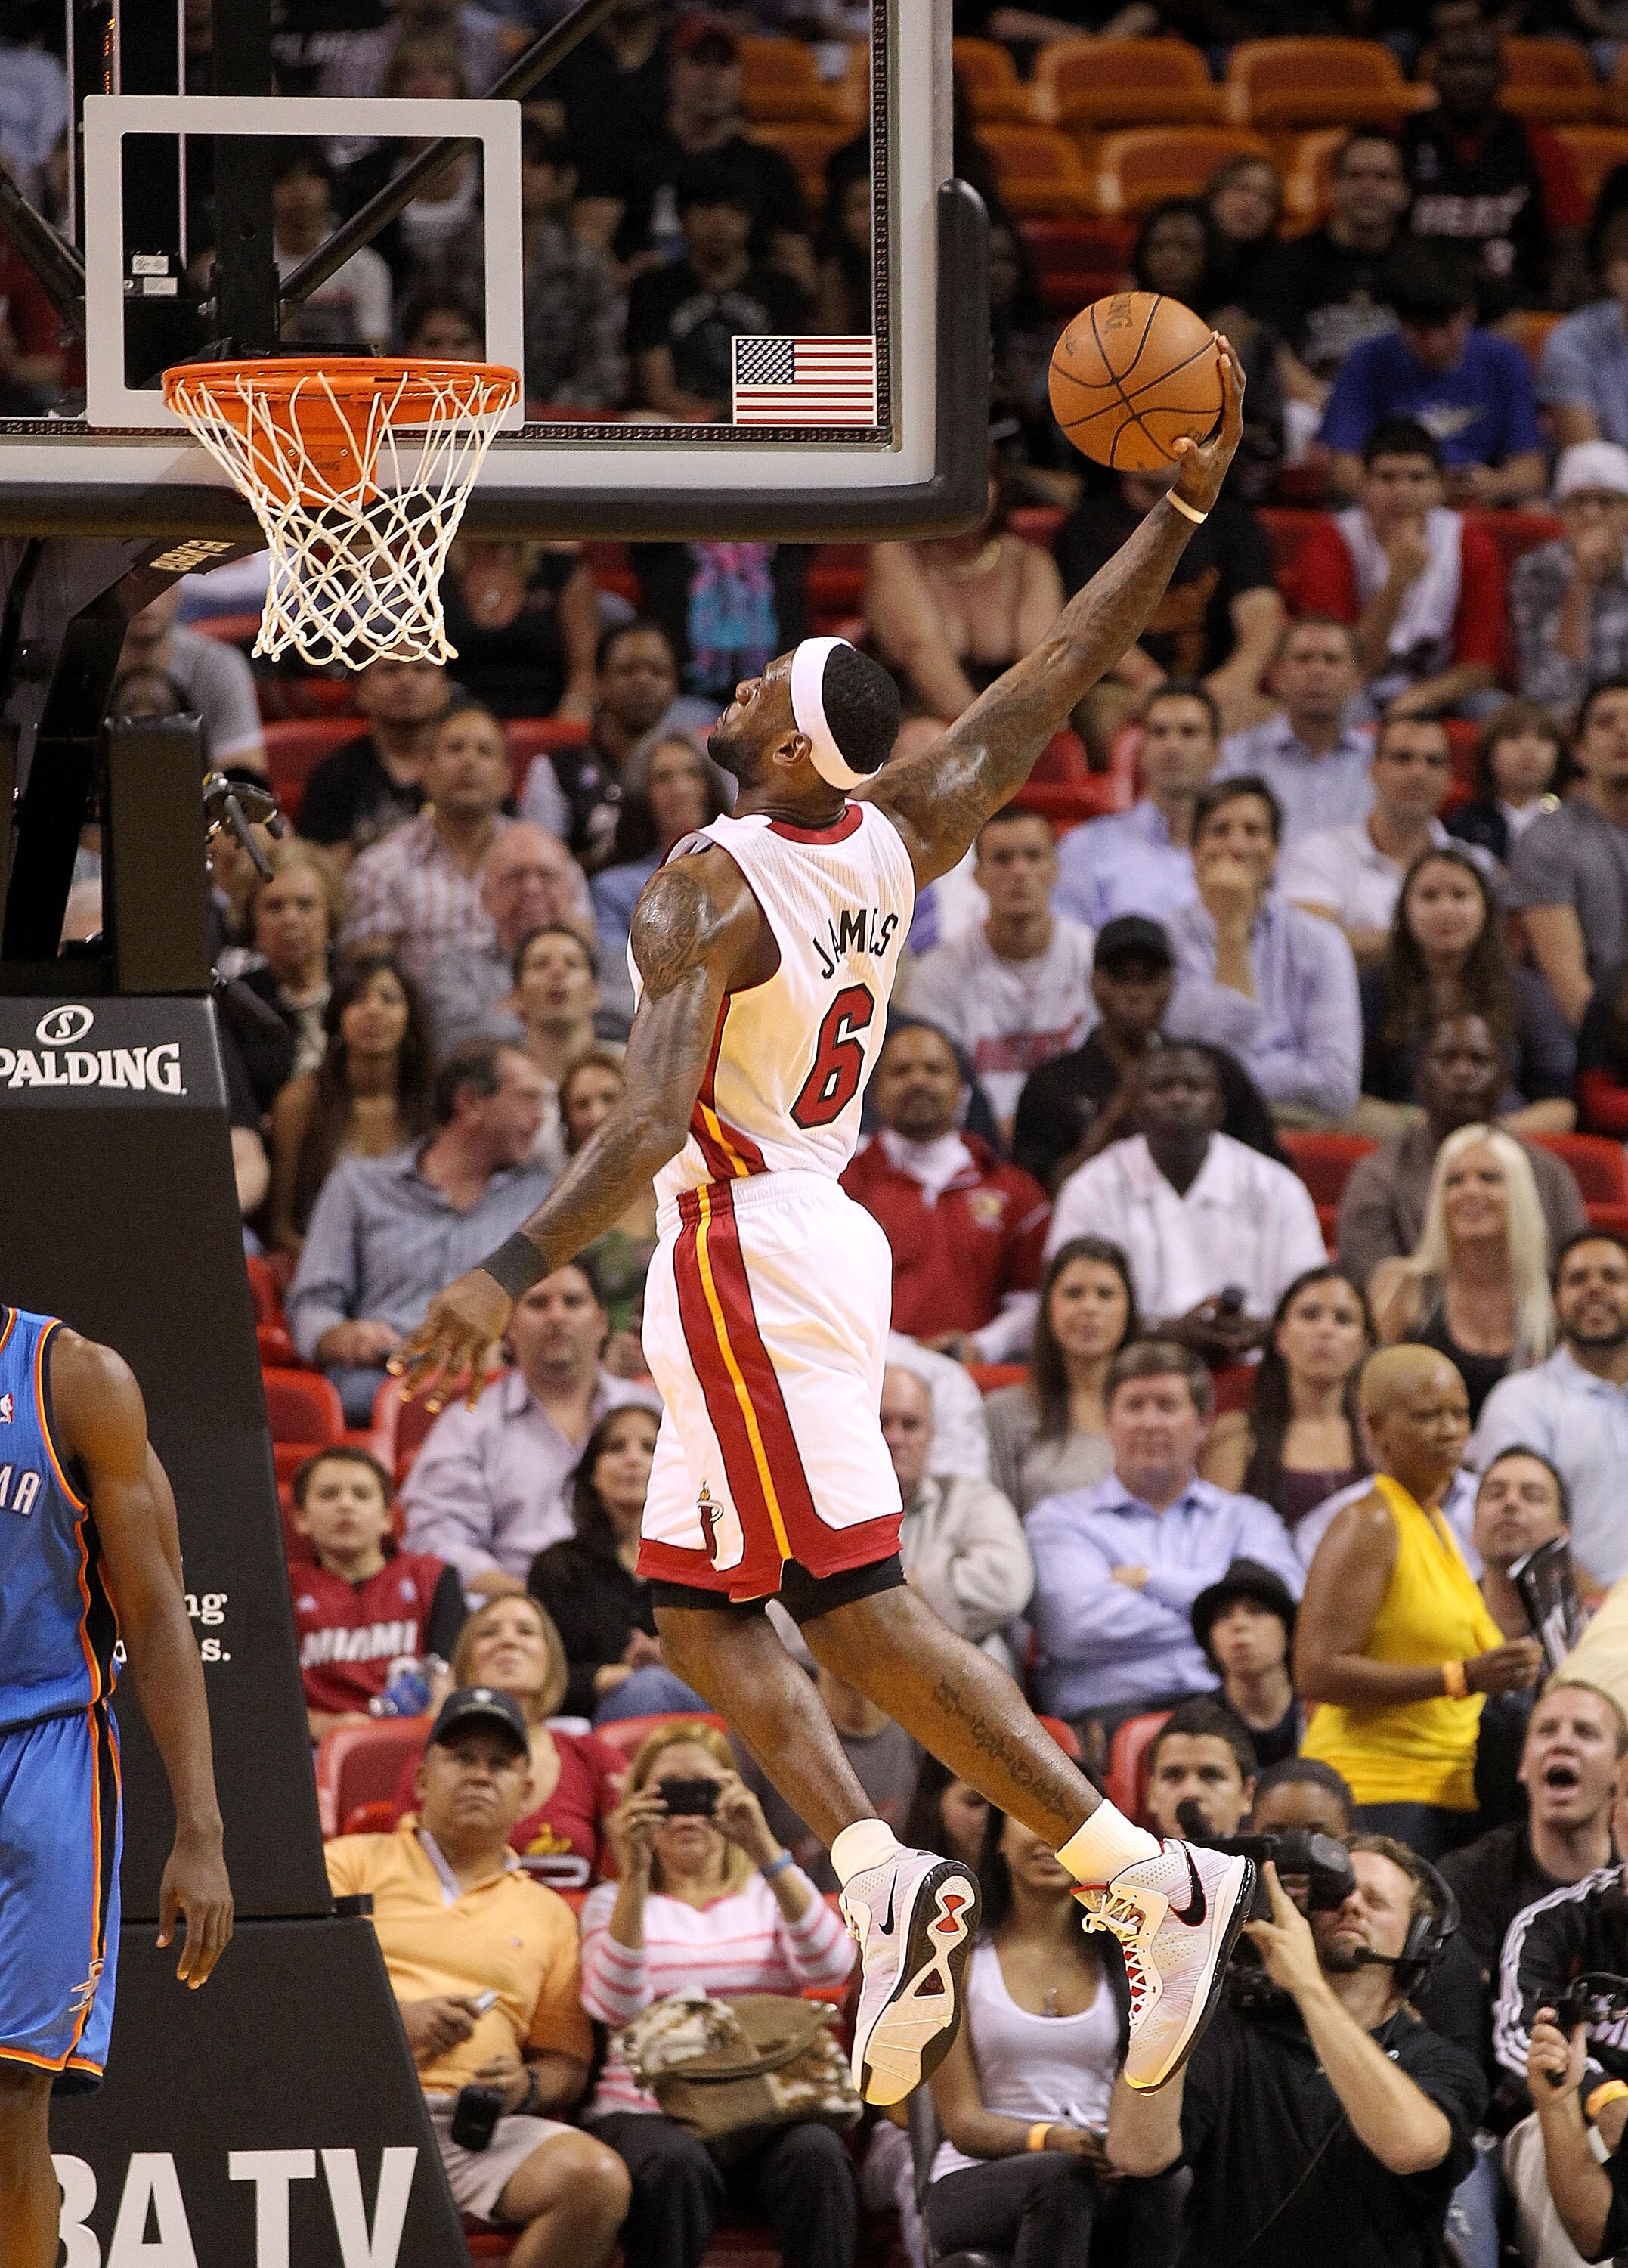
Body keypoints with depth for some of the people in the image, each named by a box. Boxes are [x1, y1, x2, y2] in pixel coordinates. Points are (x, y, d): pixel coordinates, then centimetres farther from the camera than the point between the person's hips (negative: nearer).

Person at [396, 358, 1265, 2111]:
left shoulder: (710, 893, -19)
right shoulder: (894, 839, 2)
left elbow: (654, 1121, -30)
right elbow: (1055, 680, 9)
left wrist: (510, 1276, -36)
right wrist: (1181, 507, 16)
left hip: (745, 1253, -9)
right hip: (816, 1235, 9)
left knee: (857, 1608, -8)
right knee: (694, 1603, 12)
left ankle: (1146, 1876, -14)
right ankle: (876, 1874, -2)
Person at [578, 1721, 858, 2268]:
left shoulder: (769, 1894, 18)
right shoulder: (614, 1901, 15)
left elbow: (831, 1966, -6)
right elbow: (618, 2006, -7)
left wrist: (765, 1849, -15)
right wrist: (635, 1875, -15)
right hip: (649, 2113, -1)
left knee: (815, 2154, -33)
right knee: (675, 2163, -37)